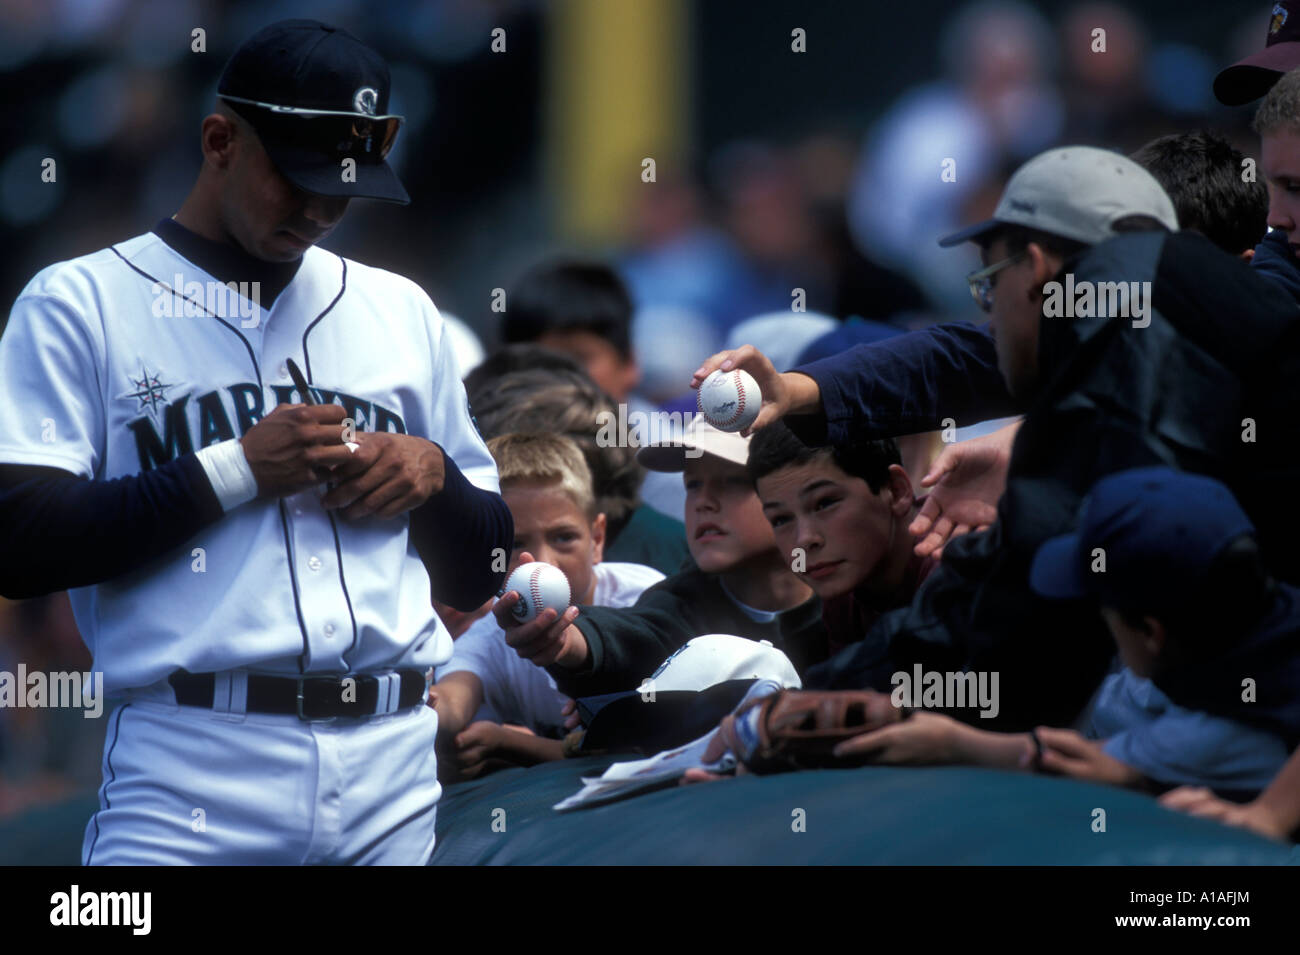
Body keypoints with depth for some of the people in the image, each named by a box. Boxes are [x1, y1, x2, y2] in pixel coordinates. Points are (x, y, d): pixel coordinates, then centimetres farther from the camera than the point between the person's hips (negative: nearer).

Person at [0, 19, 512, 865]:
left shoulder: (402, 313, 19)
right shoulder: (81, 303, 3)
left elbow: (482, 574, 22)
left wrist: (434, 475, 1)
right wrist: (236, 471, -10)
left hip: (395, 785, 4)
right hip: (192, 782, -4)